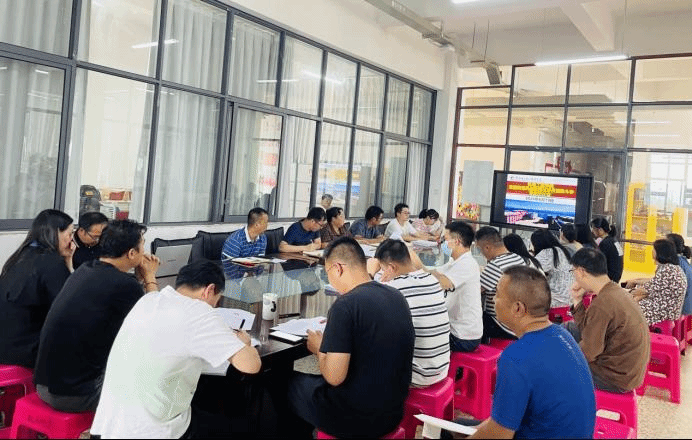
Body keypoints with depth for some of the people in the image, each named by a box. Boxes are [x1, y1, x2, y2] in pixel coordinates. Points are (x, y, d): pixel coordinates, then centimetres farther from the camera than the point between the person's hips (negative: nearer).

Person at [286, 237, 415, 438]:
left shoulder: (346, 305, -22)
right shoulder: (397, 297, 1)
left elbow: (334, 377, -23)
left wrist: (319, 349, -4)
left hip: (353, 419, -7)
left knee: (289, 383, 19)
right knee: (313, 380, 29)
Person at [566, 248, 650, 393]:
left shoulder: (602, 304, -28)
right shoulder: (615, 291, 2)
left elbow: (588, 352, -22)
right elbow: (590, 331, 7)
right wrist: (577, 300, 3)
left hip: (616, 378, -10)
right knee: (569, 328, 16)